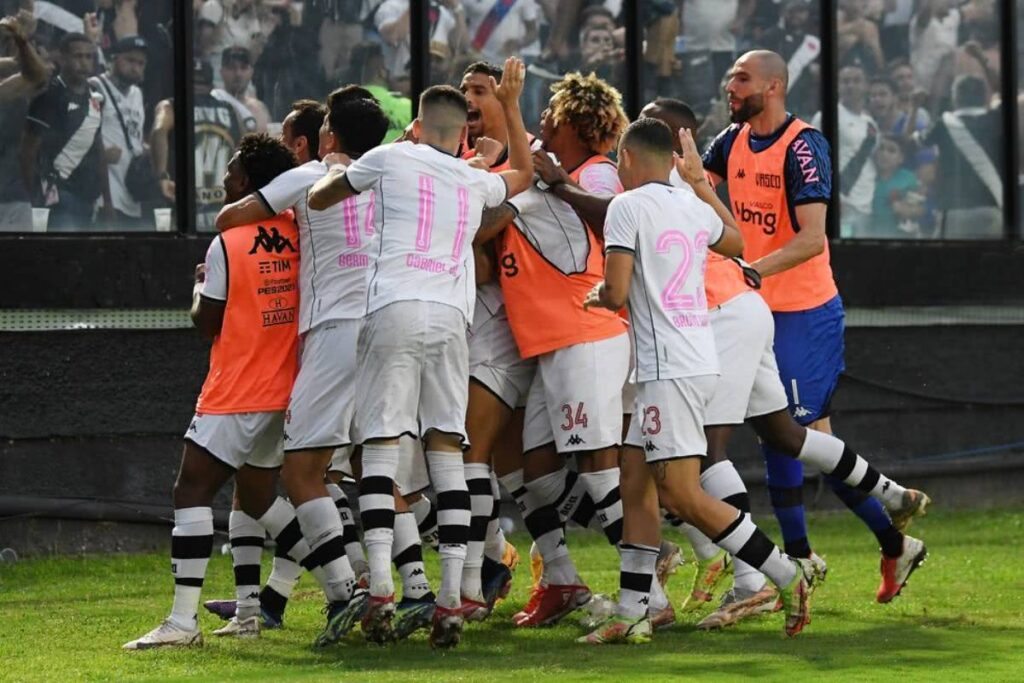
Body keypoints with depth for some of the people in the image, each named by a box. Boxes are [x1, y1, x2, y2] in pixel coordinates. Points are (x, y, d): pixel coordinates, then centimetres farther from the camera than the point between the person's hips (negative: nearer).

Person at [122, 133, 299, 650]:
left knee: (192, 490, -8)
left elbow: (207, 323, -8)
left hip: (235, 396, -7)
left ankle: (183, 618, -16)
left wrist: (200, 284, 11)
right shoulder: (299, 236, 3)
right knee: (256, 497, 19)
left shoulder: (228, 244, -14)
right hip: (286, 394, 7)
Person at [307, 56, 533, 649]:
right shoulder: (478, 182, 19)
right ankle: (452, 601, -4)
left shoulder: (391, 158, 10)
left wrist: (338, 175, 42)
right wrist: (512, 105, 47)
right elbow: (525, 173, 43)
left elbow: (318, 198, 22)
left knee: (380, 444, -5)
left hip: (394, 310, -3)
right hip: (451, 317, 3)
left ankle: (380, 590, -18)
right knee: (448, 450, 3)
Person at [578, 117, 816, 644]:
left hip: (670, 370, -9)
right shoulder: (694, 208, 12)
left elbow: (617, 293, -16)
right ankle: (631, 615, 9)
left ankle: (789, 575, -9)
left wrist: (597, 296, 7)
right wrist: (699, 180, 41)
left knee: (682, 496, -8)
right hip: (698, 358, 9)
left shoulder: (627, 206, -10)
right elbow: (735, 242, 35)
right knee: (635, 480, 11)